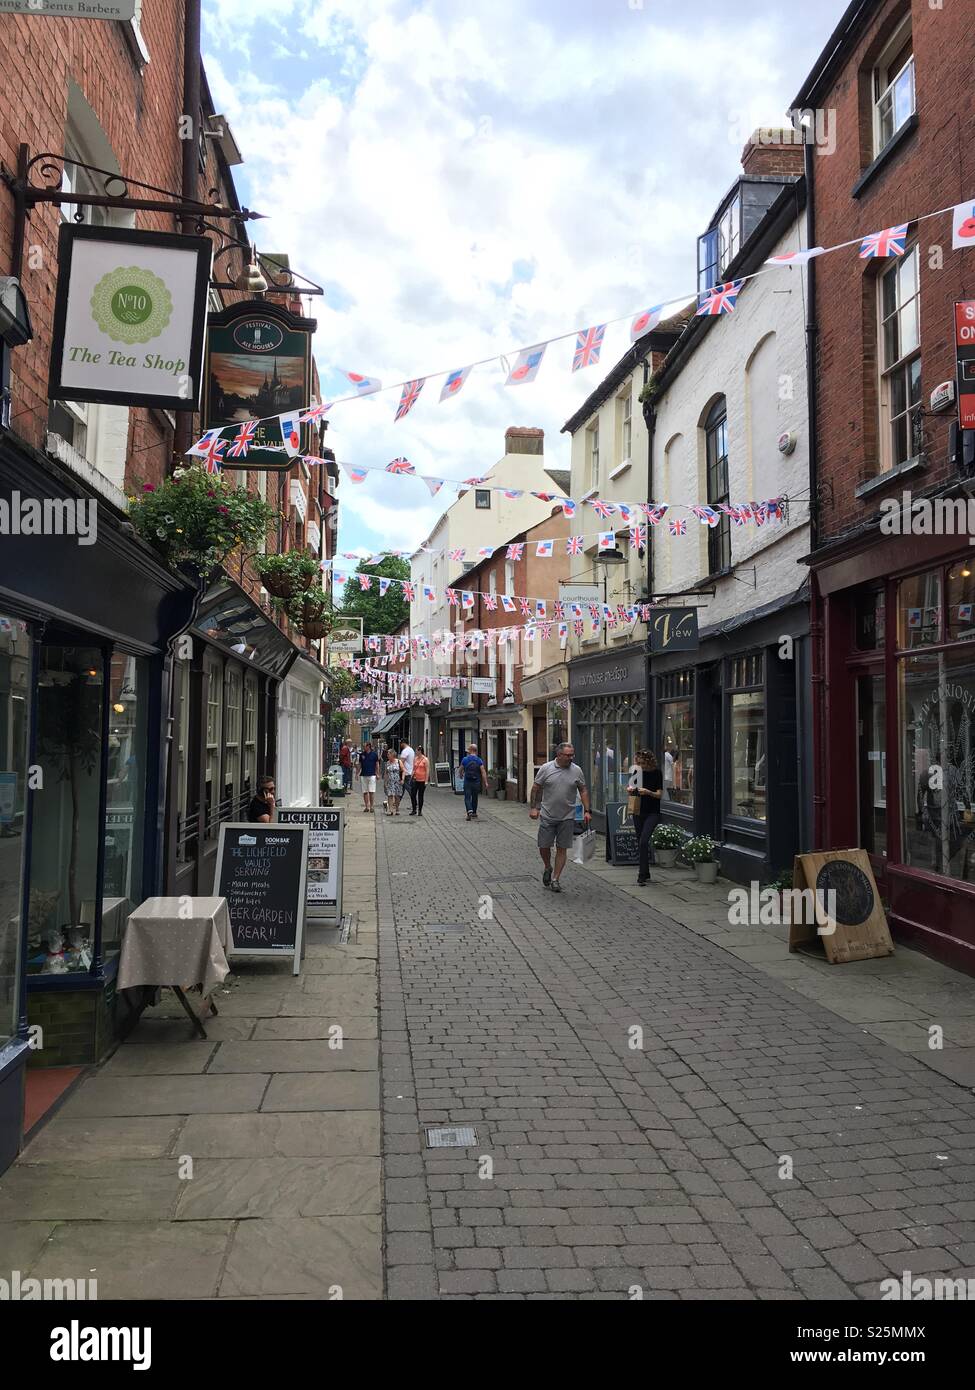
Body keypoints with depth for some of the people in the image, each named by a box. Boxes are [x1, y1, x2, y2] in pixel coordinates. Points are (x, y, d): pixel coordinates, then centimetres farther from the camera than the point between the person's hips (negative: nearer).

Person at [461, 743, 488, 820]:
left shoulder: (464, 760, -4)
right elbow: (483, 772, -10)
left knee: (467, 798, -1)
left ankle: (469, 811, -23)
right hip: (476, 782, 1)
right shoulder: (479, 760, -5)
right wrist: (485, 782, -7)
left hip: (467, 782, -1)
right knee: (475, 798, 15)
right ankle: (474, 813, 25)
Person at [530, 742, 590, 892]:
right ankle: (548, 869, 32)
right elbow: (536, 788, 1)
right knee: (544, 846, 4)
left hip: (567, 818, 1)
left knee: (561, 849, 2)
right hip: (547, 816, -1)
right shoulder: (546, 768, -5)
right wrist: (534, 808, -4)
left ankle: (555, 879, 12)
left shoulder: (576, 770, 0)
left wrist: (586, 811, -1)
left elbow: (583, 791, 6)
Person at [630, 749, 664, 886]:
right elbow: (632, 791, 12)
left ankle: (642, 876, -13)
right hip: (638, 812, 5)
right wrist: (631, 790, -11)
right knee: (641, 843, 10)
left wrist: (648, 792, -26)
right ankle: (646, 873, 24)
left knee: (643, 841, -16)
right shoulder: (637, 771, 4)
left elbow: (660, 795, -9)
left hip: (652, 813, -5)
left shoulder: (657, 773, -8)